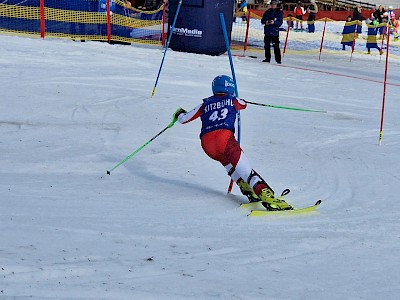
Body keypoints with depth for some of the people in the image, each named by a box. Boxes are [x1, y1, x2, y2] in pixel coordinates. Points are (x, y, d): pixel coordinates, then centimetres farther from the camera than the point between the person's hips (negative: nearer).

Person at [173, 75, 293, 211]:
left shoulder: (205, 104, 25)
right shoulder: (232, 100, 21)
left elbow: (183, 119, 29)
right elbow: (244, 104, 45)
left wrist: (179, 114, 52)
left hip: (207, 145, 4)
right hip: (224, 138, -4)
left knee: (227, 162, 32)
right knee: (247, 172, -10)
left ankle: (247, 190, 16)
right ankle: (266, 195, -32)